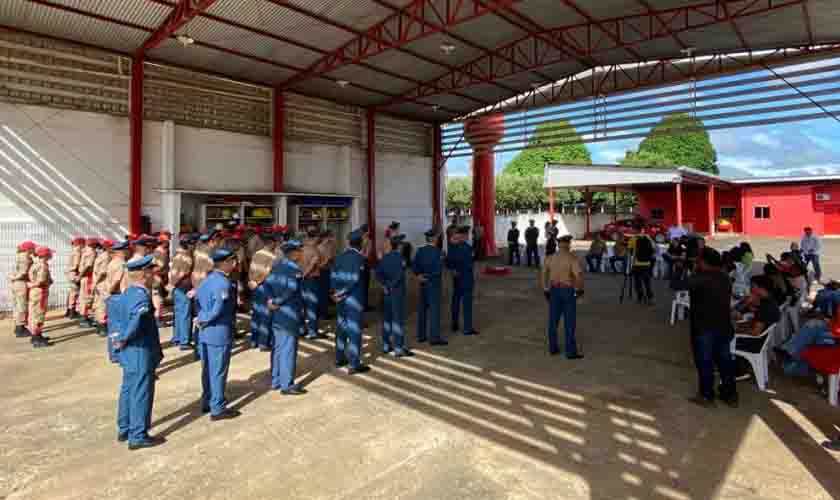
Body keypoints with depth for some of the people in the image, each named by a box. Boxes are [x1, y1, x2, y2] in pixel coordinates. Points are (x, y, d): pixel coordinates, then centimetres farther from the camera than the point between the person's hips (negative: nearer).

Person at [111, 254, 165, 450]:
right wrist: (123, 339, -23)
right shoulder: (142, 296, -23)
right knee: (141, 394, 2)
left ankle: (124, 430, 33)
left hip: (131, 353, 10)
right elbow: (136, 322, -38)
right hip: (141, 353, -10)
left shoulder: (128, 292, 7)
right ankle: (138, 436, 12)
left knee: (128, 390, 20)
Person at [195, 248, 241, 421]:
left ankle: (207, 402, 32)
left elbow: (198, 300, 10)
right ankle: (218, 409, 12)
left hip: (205, 332, 9)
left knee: (207, 369, 19)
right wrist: (204, 321, -11)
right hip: (220, 332, -9)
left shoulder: (207, 279, 8)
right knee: (219, 371, 2)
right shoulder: (224, 283, -20)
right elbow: (218, 309, -26)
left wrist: (202, 320, 9)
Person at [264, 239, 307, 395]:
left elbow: (267, 283, 4)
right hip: (289, 314, -9)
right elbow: (291, 289, -28)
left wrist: (270, 299, -6)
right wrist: (277, 302, -17)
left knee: (277, 347, 16)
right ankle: (287, 385, 6)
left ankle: (276, 381, 26)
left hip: (276, 313, 9)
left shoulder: (276, 265, 11)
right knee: (288, 349, -1)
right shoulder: (295, 268, -15)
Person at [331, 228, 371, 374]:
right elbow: (353, 279, -21)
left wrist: (337, 292, 3)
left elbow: (333, 276, 4)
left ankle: (339, 359, 30)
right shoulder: (359, 258, -15)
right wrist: (341, 293, -11)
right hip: (354, 300, -7)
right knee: (354, 331, -1)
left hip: (341, 299, 7)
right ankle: (354, 365, 2)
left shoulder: (340, 257, 6)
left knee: (341, 329, 18)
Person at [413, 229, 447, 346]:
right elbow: (439, 270, -19)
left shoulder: (420, 250, 4)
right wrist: (428, 276, -7)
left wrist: (420, 275, -4)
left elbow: (414, 265, 1)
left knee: (422, 308, 13)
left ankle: (421, 335, 21)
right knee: (434, 309, -2)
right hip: (433, 283, -7)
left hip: (423, 283, 7)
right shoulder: (437, 251, -15)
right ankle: (434, 337, 0)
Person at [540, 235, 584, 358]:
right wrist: (580, 289, -9)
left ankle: (553, 348, 19)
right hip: (568, 291, -5)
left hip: (554, 290, 5)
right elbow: (579, 275, -25)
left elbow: (543, 274, 3)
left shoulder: (550, 258, 3)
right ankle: (571, 351, 3)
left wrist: (545, 290, 11)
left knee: (553, 320, 12)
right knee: (569, 322, 1)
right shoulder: (572, 258, -13)